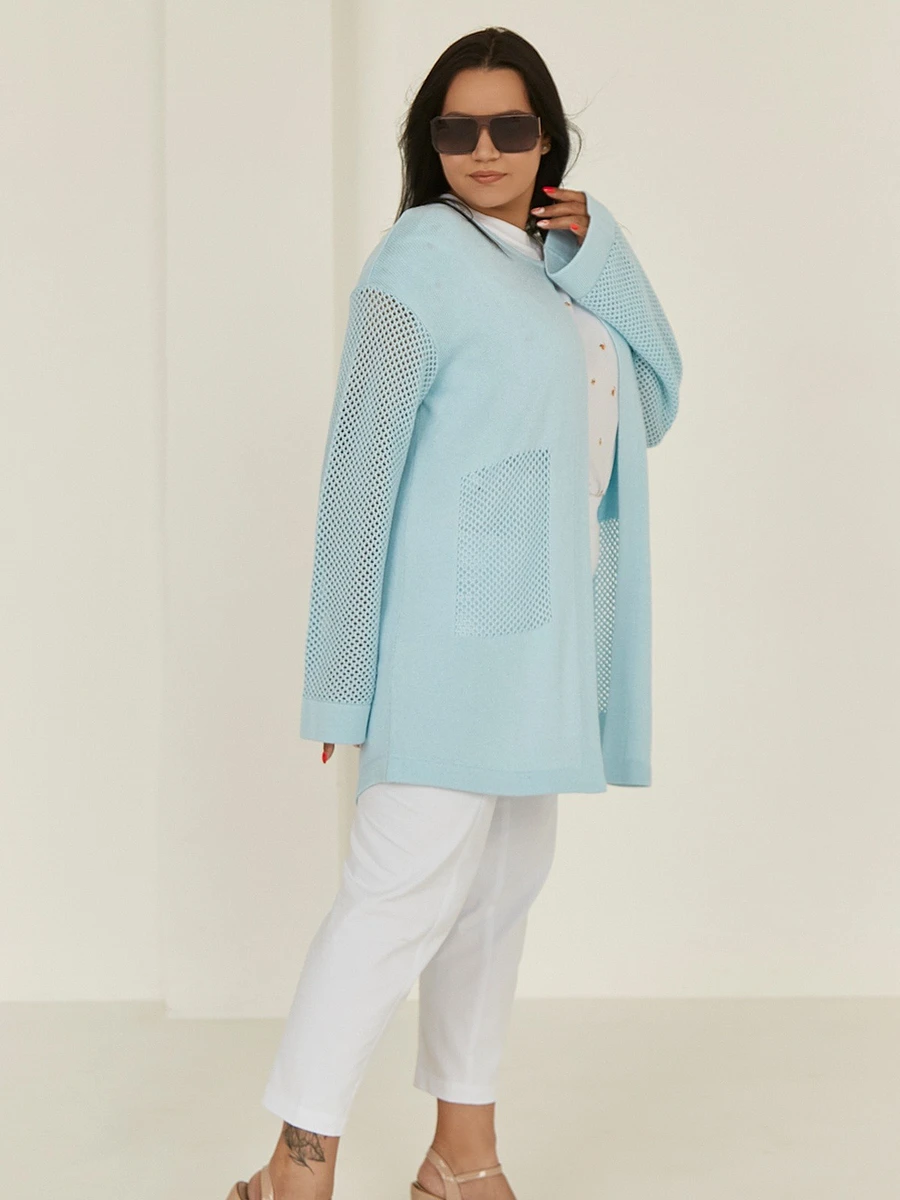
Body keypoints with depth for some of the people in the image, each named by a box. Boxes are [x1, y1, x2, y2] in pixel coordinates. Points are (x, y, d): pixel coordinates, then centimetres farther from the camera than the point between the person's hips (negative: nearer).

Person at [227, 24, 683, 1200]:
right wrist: (354, 674, -15)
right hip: (458, 621, -8)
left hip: (543, 628, 8)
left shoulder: (557, 262, 16)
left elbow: (652, 408, 9)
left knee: (506, 883, 12)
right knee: (409, 887, -11)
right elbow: (364, 460, -12)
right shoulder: (426, 256, -8)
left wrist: (598, 255, -1)